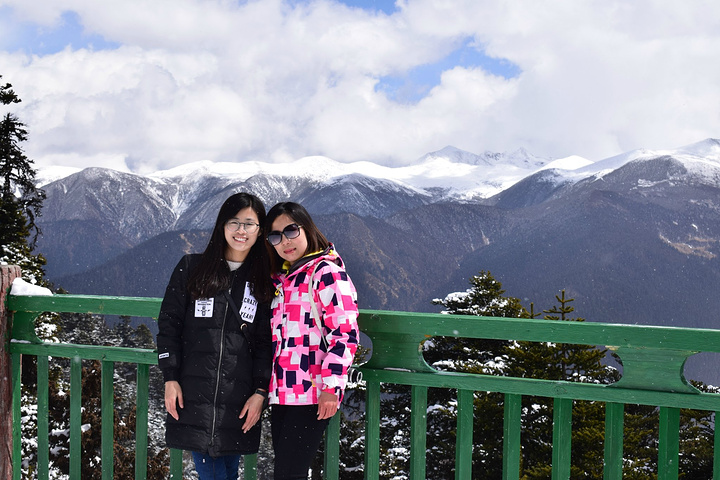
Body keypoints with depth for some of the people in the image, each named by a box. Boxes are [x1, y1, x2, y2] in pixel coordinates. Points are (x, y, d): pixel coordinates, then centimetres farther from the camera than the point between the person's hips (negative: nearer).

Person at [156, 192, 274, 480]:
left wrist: (260, 391, -4)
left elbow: (266, 343, 5)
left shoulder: (264, 282, 7)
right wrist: (170, 378, -2)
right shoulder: (192, 268, 6)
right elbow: (169, 324, 6)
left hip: (239, 399, 1)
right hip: (192, 396, -1)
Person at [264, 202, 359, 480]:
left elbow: (344, 334, -17)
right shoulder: (282, 278, 17)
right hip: (282, 394, 8)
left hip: (311, 397, -8)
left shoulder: (326, 272, -10)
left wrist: (331, 387, -21)